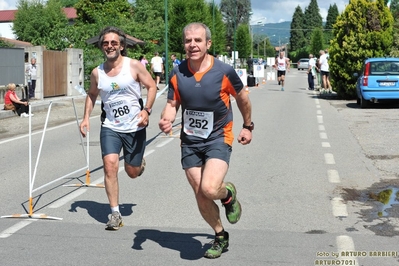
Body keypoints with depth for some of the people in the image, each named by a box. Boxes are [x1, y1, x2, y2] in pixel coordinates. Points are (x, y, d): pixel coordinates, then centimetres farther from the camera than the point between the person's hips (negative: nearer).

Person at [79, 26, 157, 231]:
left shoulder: (134, 66, -9)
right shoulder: (97, 73, 0)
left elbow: (152, 86, -4)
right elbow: (92, 94, 16)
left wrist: (146, 110, -17)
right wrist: (86, 118, 5)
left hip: (135, 127, -1)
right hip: (110, 127, 2)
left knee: (132, 172, 9)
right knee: (110, 164, -18)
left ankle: (140, 162, 49)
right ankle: (115, 213, -7)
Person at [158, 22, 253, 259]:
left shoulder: (224, 71, -14)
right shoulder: (177, 74, -6)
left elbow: (242, 98, 3)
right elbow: (172, 104, 2)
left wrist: (248, 126, 13)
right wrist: (167, 119, -20)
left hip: (218, 138, -3)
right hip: (190, 140, 4)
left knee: (209, 189, -24)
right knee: (200, 197, 7)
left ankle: (228, 193, 14)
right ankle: (221, 237, 32)